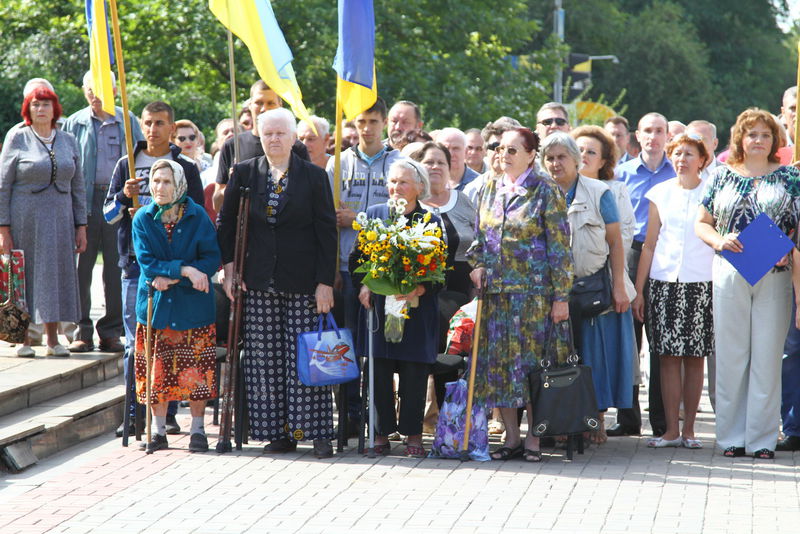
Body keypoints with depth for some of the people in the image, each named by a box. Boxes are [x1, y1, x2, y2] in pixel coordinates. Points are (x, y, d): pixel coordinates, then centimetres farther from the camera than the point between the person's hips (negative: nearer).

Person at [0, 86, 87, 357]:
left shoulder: (68, 141, 9)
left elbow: (77, 186, 12)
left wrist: (81, 226, 6)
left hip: (59, 221, 3)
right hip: (24, 221, -3)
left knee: (56, 276, 4)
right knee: (23, 277, -1)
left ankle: (53, 340, 11)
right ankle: (24, 340, 7)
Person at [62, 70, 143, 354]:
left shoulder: (128, 121, 9)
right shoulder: (75, 123, 7)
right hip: (86, 200, 0)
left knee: (116, 267, 2)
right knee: (82, 267, 0)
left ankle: (111, 333, 9)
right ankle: (82, 332, 6)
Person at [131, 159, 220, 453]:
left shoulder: (197, 216, -3)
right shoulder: (143, 219, 0)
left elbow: (212, 258, -7)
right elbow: (147, 263, -7)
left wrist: (170, 278, -17)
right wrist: (185, 269, -21)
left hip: (193, 305, -1)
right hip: (155, 305, 1)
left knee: (196, 370, -1)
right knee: (156, 370, 1)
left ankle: (197, 429, 10)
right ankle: (159, 430, 12)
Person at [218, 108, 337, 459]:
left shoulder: (314, 177, 1)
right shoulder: (244, 173, 6)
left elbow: (327, 231, 0)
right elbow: (226, 223, 14)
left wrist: (325, 282, -6)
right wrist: (229, 267, 3)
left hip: (302, 283, -2)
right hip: (258, 284, 2)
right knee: (264, 360, 1)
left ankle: (318, 433, 0)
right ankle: (279, 433, 8)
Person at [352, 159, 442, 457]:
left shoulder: (431, 222, 2)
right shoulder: (373, 214, 8)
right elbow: (356, 257, 12)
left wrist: (419, 290, -17)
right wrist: (362, 286, -4)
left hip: (417, 309, -2)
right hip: (378, 305, 2)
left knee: (414, 371, -1)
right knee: (379, 370, 1)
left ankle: (413, 433, 10)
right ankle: (382, 431, 10)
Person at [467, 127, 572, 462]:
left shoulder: (545, 192, -4)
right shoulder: (489, 190, 12)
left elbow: (559, 247, -6)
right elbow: (479, 236, 21)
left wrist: (561, 296, -11)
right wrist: (477, 265, 1)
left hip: (533, 291, -5)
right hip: (495, 290, 5)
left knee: (531, 359, -3)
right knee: (497, 362, 3)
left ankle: (534, 438, 4)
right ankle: (511, 437, 12)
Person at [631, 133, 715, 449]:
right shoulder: (660, 193, 10)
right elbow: (649, 245, 12)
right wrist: (638, 289, 7)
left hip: (701, 283, -1)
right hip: (664, 282, 2)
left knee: (695, 358, 1)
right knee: (668, 358, -1)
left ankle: (689, 429, 8)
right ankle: (671, 429, 4)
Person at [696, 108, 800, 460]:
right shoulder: (723, 177, 10)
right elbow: (701, 223, 13)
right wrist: (719, 240, -7)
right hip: (729, 275, 1)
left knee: (767, 355, 0)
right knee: (730, 354, 2)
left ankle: (762, 438, 5)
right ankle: (731, 436, 8)